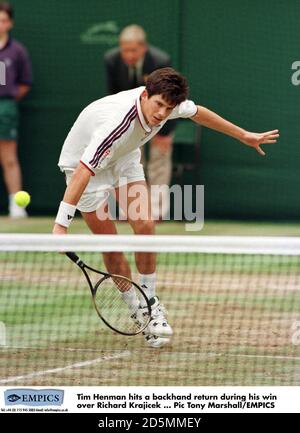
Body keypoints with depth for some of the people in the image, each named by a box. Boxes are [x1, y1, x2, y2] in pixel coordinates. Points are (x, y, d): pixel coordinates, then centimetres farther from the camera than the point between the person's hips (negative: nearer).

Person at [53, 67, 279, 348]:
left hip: (123, 157, 6)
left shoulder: (167, 103, -21)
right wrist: (61, 225, -52)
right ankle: (136, 311, 10)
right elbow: (82, 173, -46)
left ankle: (149, 301, 7)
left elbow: (198, 113, 3)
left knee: (144, 225, -10)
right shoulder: (117, 122, -43)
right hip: (83, 162, -6)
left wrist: (244, 136, 13)